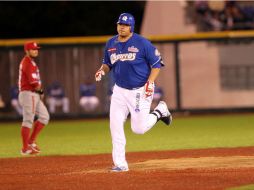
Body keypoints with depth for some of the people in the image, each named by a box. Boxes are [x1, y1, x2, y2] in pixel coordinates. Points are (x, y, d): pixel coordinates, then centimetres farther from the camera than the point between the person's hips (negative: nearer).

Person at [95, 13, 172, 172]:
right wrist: (102, 70, -6)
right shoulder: (111, 44, 4)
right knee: (115, 126, -5)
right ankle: (120, 163, 1)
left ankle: (160, 111, 23)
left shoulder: (142, 43, -12)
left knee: (138, 129, -5)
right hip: (120, 90, 5)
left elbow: (157, 63, -8)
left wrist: (150, 82, -19)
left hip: (140, 91, -5)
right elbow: (107, 63, 17)